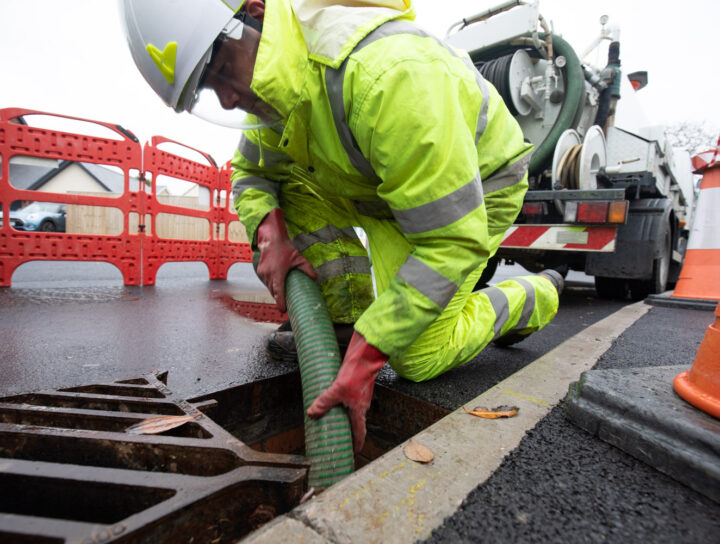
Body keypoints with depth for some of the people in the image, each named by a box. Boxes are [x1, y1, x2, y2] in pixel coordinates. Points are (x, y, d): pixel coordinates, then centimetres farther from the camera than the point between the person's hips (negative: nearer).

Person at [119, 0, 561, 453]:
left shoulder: (388, 75, -37)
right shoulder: (279, 77, -9)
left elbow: (452, 240, -36)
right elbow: (249, 171, 5)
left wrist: (364, 360, -36)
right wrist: (271, 236, -18)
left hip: (478, 184, -7)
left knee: (419, 359, -14)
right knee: (296, 186, -12)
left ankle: (535, 297, 12)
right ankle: (347, 321, -2)